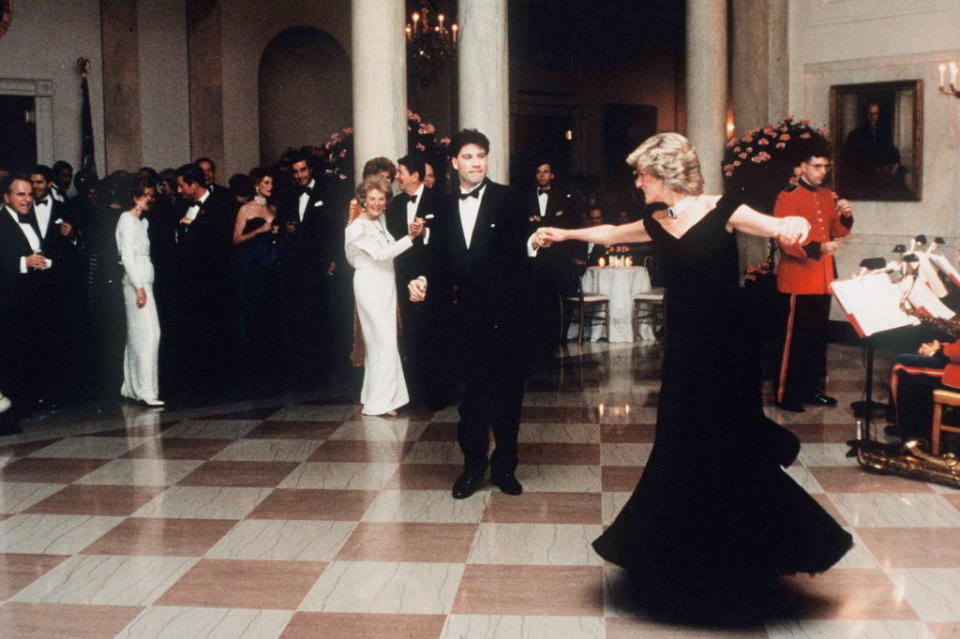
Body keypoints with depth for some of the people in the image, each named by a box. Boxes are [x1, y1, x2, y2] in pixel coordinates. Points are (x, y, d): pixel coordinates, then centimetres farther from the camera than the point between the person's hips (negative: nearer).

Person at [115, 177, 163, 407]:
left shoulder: (141, 222, 18)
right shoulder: (128, 220, -8)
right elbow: (127, 256, -15)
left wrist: (143, 286, 10)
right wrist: (139, 287, -19)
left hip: (143, 282, 9)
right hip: (136, 283, -9)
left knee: (137, 336, 10)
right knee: (148, 334, -14)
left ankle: (131, 388, 15)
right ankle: (146, 390, -16)